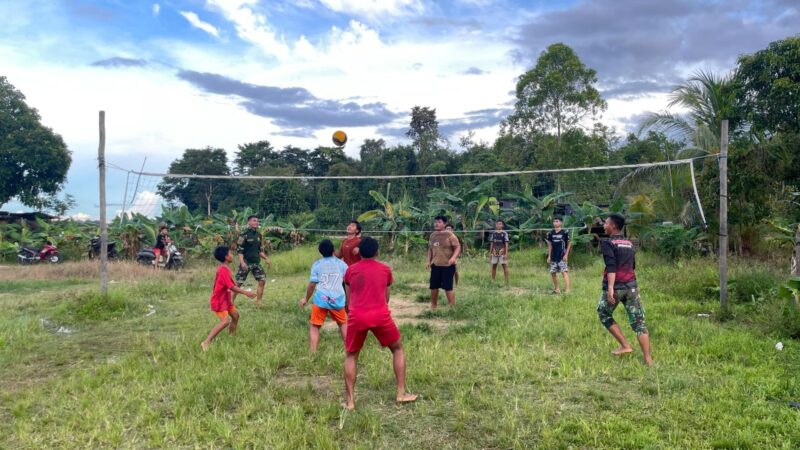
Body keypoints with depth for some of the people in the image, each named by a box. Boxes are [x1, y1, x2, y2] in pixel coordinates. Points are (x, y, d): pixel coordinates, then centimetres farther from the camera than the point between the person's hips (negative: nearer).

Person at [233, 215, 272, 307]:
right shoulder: (244, 235, -10)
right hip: (246, 263, -6)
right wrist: (242, 262, -24)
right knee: (238, 283, -2)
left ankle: (258, 302, 9)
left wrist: (266, 259, 9)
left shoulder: (258, 235, 10)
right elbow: (239, 250, -12)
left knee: (262, 280, -1)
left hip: (256, 262, 6)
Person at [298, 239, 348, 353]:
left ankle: (313, 354, 0)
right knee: (343, 324, 22)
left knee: (314, 326, 9)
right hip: (337, 299, 2)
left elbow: (312, 284, 5)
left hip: (321, 299, -1)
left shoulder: (317, 264, 8)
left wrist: (306, 299, 19)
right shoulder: (341, 263, 12)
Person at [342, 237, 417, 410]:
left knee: (350, 355, 20)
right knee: (398, 349, 21)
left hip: (357, 316, 1)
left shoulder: (351, 270, 11)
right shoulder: (385, 269, 11)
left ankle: (350, 400, 13)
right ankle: (401, 393, 18)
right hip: (380, 315, 0)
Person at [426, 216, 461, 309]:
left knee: (448, 287, -5)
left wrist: (453, 257, -30)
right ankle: (433, 306, 27)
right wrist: (428, 261, 9)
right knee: (433, 286, 11)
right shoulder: (432, 235, 9)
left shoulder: (449, 235, -11)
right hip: (435, 265, 6)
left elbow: (458, 247, -14)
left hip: (448, 265, -6)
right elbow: (430, 249, 19)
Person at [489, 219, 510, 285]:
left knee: (505, 266, -4)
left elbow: (506, 244, -6)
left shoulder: (504, 233, -4)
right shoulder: (493, 233, 8)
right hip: (495, 252, 4)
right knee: (494, 266, 8)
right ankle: (492, 281, 16)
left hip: (502, 252, -4)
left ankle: (507, 281, -1)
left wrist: (506, 254, -13)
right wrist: (490, 253, 10)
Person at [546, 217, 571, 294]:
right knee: (553, 272, 8)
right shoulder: (551, 233, 7)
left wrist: (566, 255, -8)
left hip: (562, 256, -5)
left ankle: (567, 290, -15)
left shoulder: (565, 232, -5)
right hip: (553, 257, 5)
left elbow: (569, 244, 0)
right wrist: (549, 256, 11)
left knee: (564, 272, -12)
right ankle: (556, 289, 23)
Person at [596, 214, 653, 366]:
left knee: (604, 315, 16)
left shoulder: (607, 243, -6)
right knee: (638, 321, 5)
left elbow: (611, 266, -19)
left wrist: (610, 288, -26)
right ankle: (648, 359, 2)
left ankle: (625, 346, 12)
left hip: (615, 287, -6)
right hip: (631, 286, 6)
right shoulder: (629, 244, 15)